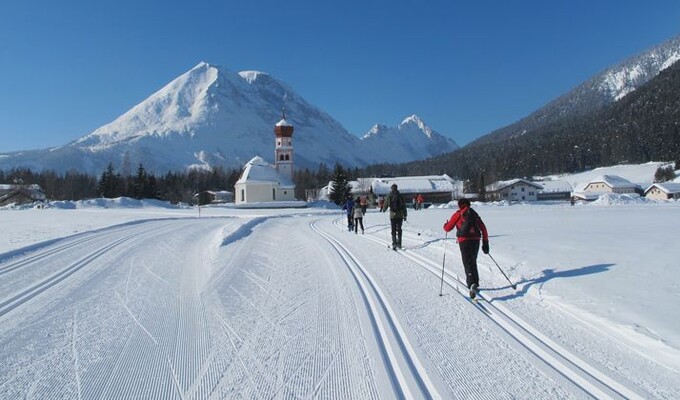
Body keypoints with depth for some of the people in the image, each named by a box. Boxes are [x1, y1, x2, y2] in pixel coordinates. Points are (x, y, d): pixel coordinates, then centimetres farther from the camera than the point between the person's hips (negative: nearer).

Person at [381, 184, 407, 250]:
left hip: (392, 215, -1)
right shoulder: (400, 196, 0)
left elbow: (385, 205, 3)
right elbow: (404, 206, 1)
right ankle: (399, 243, 9)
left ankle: (394, 243, -4)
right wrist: (405, 215, 8)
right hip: (400, 215, 1)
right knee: (399, 229, 11)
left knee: (393, 230, 6)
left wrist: (383, 210, 25)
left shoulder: (389, 196, -3)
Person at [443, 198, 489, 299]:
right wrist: (485, 243, 13)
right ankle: (475, 284, 29)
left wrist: (445, 224, 33)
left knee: (468, 264, -9)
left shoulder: (457, 214, 6)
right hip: (476, 240, 4)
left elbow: (448, 228, 9)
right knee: (473, 262, 21)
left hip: (464, 241, -4)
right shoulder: (474, 213, 17)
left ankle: (472, 284, -29)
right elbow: (483, 228, 11)